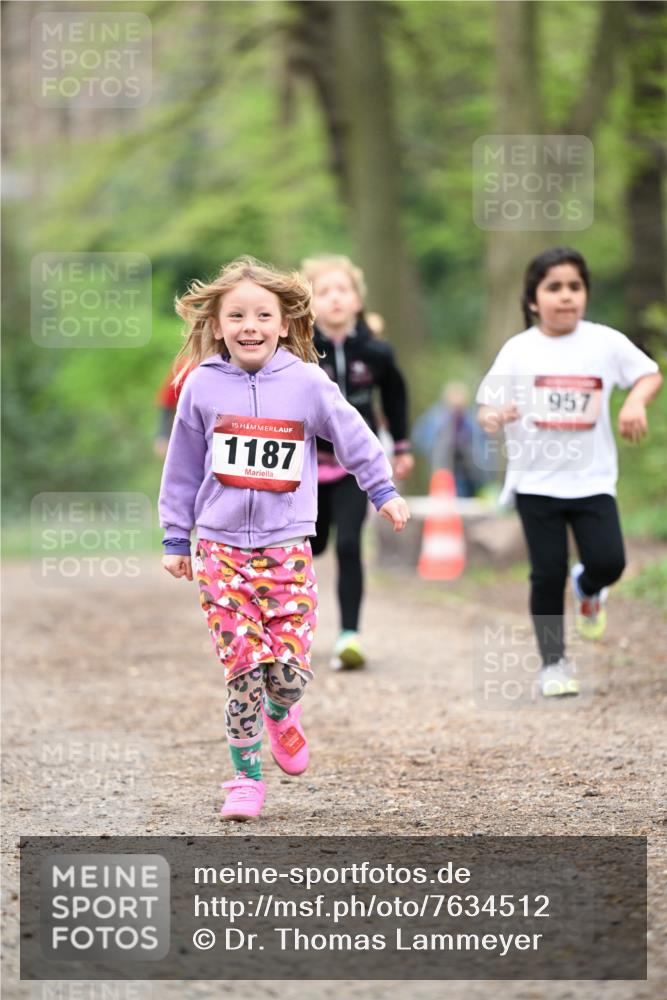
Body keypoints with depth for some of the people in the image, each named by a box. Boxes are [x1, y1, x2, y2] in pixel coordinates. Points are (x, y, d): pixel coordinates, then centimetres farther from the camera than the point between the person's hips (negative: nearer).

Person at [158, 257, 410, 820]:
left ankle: (279, 713, 30)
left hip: (287, 545, 0)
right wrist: (176, 538, 13)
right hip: (221, 545, 0)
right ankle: (247, 775, 7)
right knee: (243, 665, -6)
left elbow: (352, 437, 10)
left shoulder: (307, 383, -3)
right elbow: (183, 466, 9)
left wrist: (384, 490, 15)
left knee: (290, 668, -6)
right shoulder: (203, 386, 0)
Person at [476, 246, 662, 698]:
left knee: (608, 562, -11)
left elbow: (650, 374, 9)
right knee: (548, 574, 0)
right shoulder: (518, 351, -4)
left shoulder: (605, 342, -2)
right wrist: (494, 417, -27)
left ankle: (588, 588, 27)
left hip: (592, 478, 1)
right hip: (536, 481, -1)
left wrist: (636, 402, -12)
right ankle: (554, 663, 16)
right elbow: (488, 407, -3)